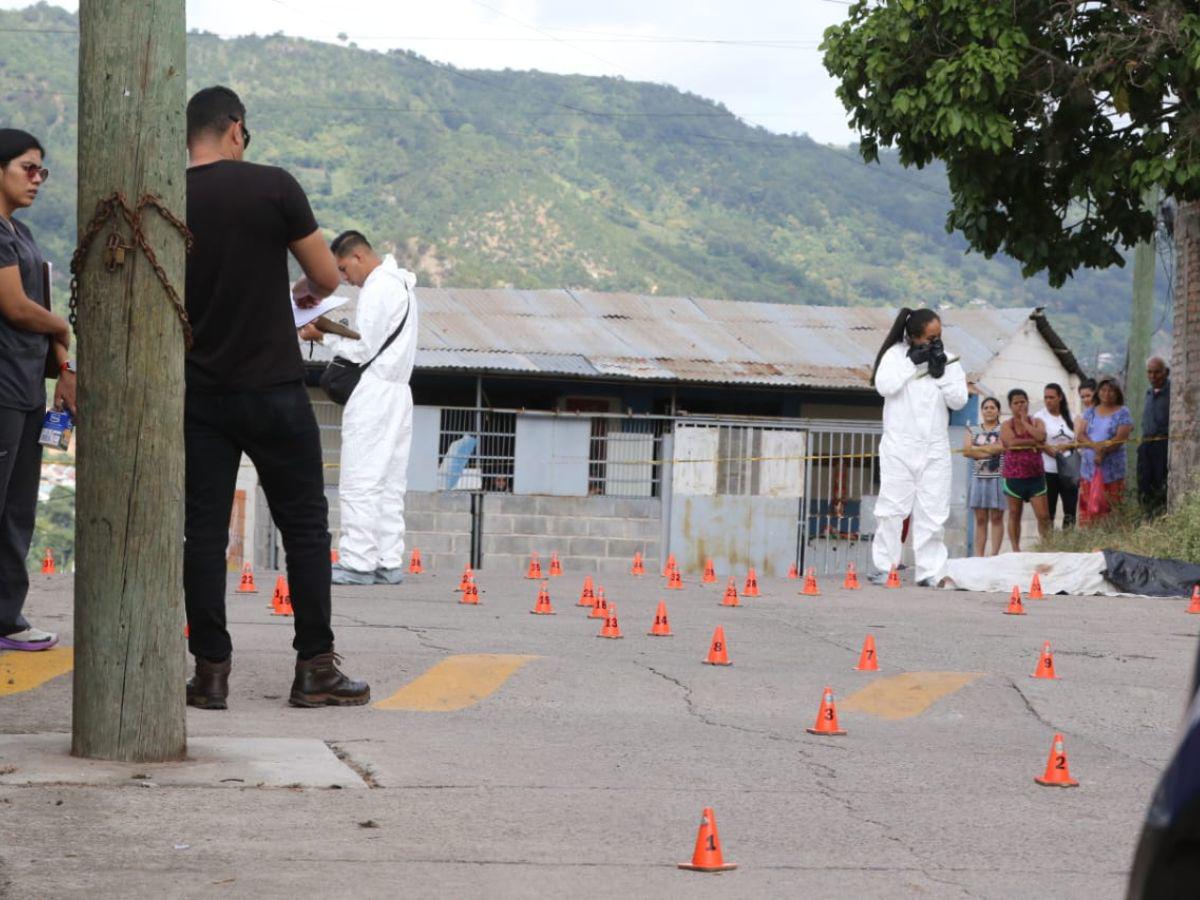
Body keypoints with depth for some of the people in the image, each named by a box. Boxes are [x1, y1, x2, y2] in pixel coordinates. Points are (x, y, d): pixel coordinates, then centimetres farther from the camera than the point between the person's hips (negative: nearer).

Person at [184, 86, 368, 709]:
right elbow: (328, 277, -2)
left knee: (204, 532, 6)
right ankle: (315, 669, 7)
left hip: (198, 394, 3)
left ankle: (211, 672, 4)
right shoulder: (273, 187, -8)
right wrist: (310, 293, 21)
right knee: (305, 526, 6)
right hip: (273, 389, -2)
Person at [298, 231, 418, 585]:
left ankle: (357, 562, -10)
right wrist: (333, 332, 10)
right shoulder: (399, 284, 19)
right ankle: (388, 563, 7)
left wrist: (324, 336, -3)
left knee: (360, 482, -8)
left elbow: (362, 350, -13)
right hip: (397, 393, 10)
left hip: (373, 394, -10)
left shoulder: (378, 289, -12)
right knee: (390, 485, 8)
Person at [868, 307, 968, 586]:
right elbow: (884, 385, -15)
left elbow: (958, 400, 2)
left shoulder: (947, 359, 8)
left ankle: (930, 571, 1)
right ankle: (884, 567, 4)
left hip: (935, 449, 2)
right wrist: (912, 362, -15)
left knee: (933, 513, -1)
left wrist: (941, 373, -9)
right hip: (899, 446, -2)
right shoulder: (896, 354, 1)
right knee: (891, 508, -2)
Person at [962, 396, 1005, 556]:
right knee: (980, 519, 3)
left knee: (996, 518, -3)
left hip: (998, 477, -3)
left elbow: (1001, 447, -12)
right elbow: (966, 451, 0)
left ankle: (994, 555, -5)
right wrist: (989, 450, -9)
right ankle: (979, 556, 2)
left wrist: (978, 449, -5)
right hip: (978, 477, 3)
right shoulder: (973, 431, 14)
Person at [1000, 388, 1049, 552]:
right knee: (1014, 515, 5)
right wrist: (1033, 443, -13)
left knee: (1043, 515, -6)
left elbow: (1041, 436, -14)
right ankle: (1016, 550, 11)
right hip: (1014, 476, -1)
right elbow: (1012, 442, -17)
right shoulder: (1007, 425, 2)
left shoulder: (1036, 422, 7)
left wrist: (1025, 422, -7)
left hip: (1035, 475, 1)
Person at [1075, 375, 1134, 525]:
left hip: (1111, 471, -4)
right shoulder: (1090, 413, 16)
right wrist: (1094, 445, -15)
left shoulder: (1122, 413, 3)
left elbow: (1121, 438, -8)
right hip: (1089, 469, 4)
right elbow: (1080, 435, 4)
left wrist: (1103, 451, -18)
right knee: (1087, 510, 0)